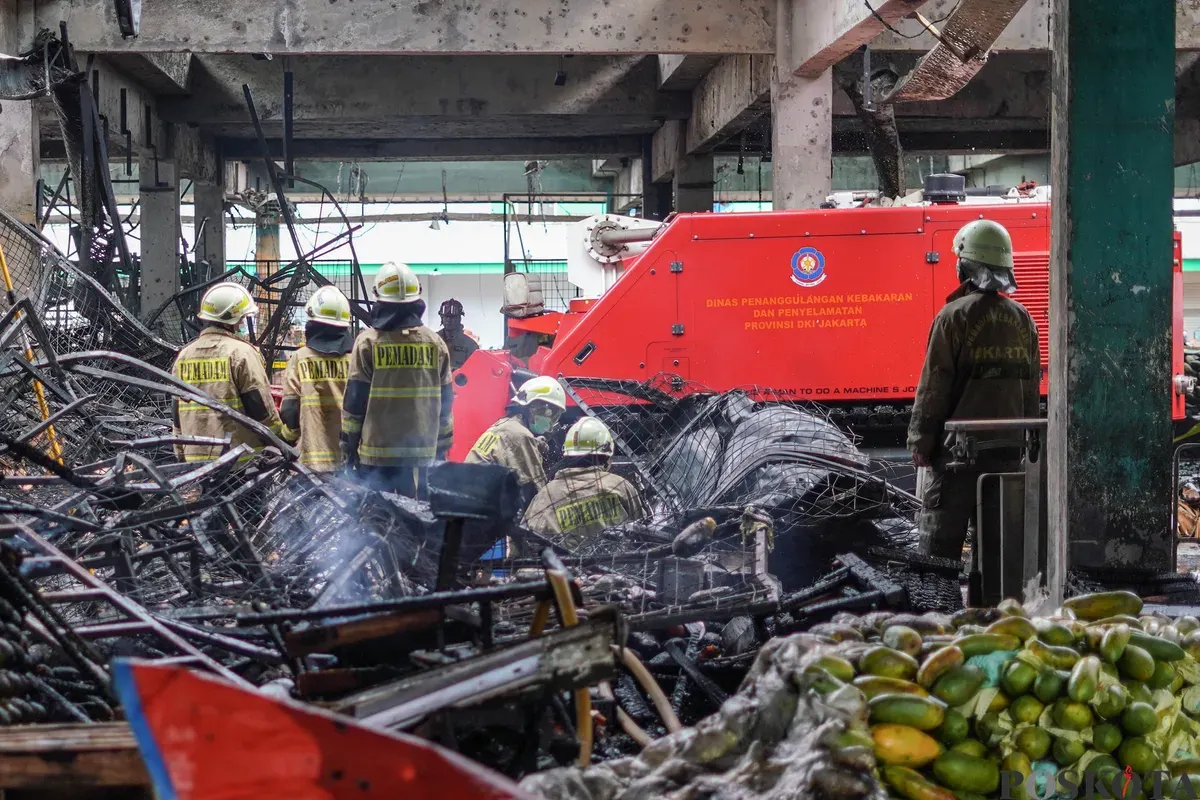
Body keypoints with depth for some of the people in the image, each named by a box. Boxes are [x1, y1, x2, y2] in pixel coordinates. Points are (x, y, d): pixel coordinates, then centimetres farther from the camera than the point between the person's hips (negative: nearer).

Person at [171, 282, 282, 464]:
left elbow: (177, 414, 16)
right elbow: (261, 408, -10)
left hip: (195, 457, 6)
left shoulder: (184, 356, 11)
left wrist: (182, 455, 24)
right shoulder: (241, 353, -9)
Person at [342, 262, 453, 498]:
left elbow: (354, 401, -3)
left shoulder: (367, 342, -5)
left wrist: (348, 446, 5)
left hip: (376, 453, -3)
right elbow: (445, 402, 9)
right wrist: (443, 447, 18)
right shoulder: (435, 343, 5)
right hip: (423, 451, 3)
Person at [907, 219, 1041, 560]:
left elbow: (934, 386, -11)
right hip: (1007, 449, 6)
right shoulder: (1022, 319, 8)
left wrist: (920, 441, -4)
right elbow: (1032, 386, 13)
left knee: (941, 540, -2)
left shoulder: (956, 316, -10)